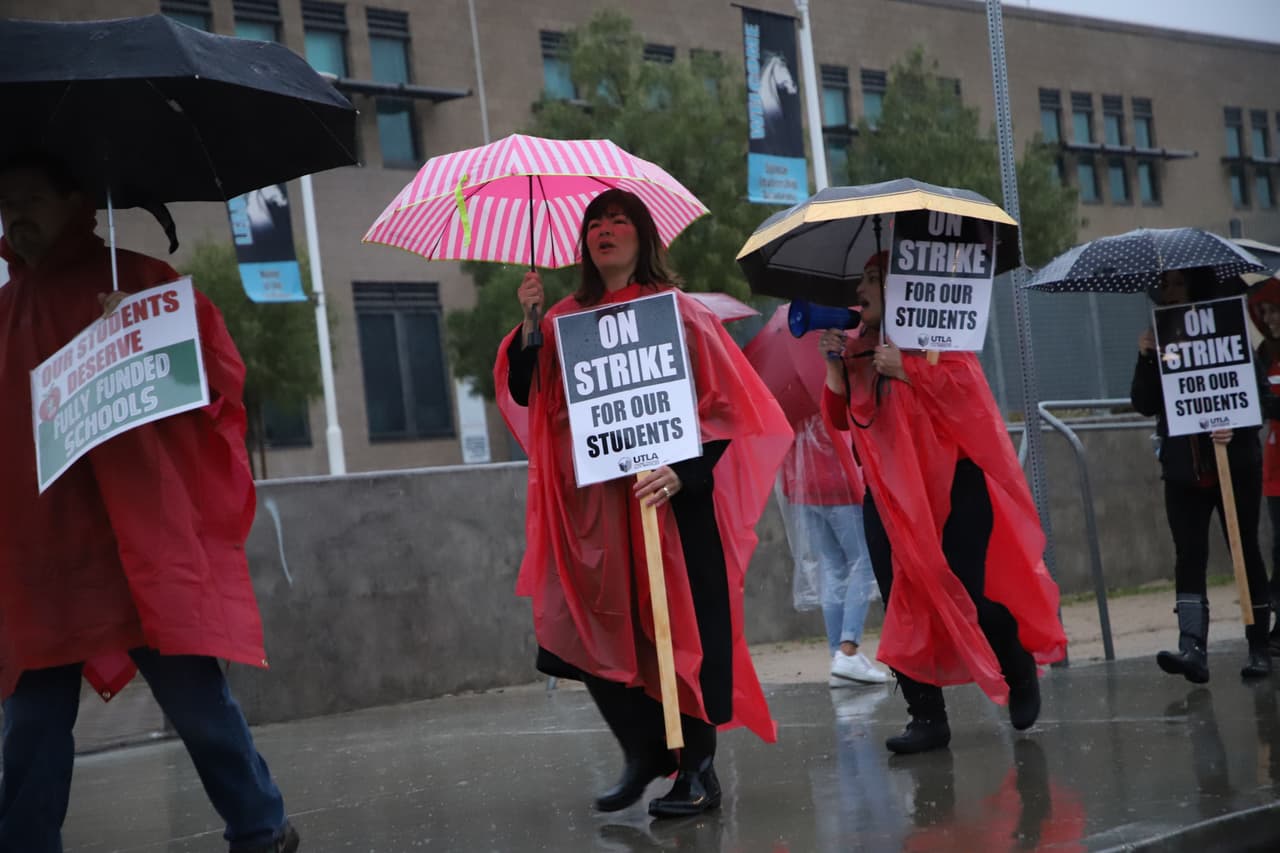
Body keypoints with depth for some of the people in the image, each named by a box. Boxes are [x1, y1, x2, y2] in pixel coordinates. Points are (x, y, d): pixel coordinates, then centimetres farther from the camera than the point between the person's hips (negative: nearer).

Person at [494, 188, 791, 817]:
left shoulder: (679, 313, 0)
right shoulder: (567, 319, 12)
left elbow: (723, 407, -6)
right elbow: (524, 397, 6)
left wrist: (683, 472, -20)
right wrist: (529, 327, -7)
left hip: (671, 499, -4)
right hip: (596, 505, 4)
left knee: (682, 631, -3)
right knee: (599, 630, 2)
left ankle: (697, 770, 8)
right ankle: (642, 752, 21)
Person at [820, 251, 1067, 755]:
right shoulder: (860, 347, 13)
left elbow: (964, 383, -16)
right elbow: (840, 417, 9)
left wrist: (904, 368, -21)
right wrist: (835, 365, -5)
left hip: (951, 488, -6)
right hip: (889, 495, 6)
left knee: (968, 598, -7)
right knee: (903, 608, 1)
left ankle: (1021, 671, 20)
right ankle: (927, 718, 6)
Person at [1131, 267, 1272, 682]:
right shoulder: (1158, 341, 11)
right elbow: (1144, 405, 3)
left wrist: (1235, 428, -25)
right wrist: (1146, 359, -11)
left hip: (1234, 464, -3)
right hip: (1183, 471, 3)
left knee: (1246, 551, 2)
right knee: (1189, 555, -7)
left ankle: (1259, 648, 9)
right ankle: (1193, 648, -15)